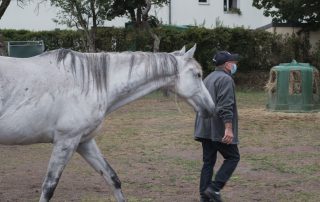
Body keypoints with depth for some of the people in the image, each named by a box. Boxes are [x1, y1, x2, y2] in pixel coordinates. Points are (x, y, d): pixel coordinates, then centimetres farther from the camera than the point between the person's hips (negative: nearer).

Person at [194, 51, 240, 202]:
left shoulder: (208, 78, 18)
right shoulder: (225, 79, -12)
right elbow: (225, 107, -21)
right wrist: (229, 128, -24)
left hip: (204, 129, 9)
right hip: (219, 130, -9)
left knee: (208, 161, 10)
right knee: (233, 157, 3)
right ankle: (215, 188, -8)